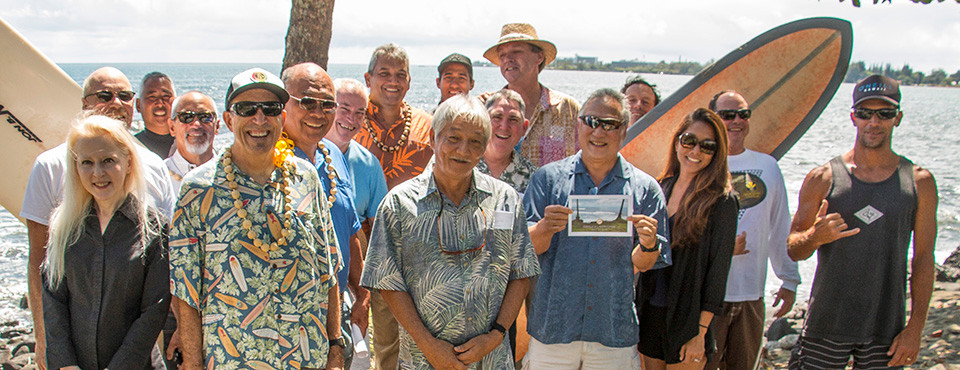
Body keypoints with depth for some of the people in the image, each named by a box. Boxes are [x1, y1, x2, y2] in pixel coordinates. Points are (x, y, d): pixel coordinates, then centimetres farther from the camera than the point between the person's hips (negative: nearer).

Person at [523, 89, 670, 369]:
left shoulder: (644, 188, 2)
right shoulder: (548, 178, 1)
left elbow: (642, 265, 3)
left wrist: (648, 244, -18)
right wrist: (545, 228, -24)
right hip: (553, 325, 0)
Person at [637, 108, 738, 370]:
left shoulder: (722, 201, -9)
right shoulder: (661, 188, 7)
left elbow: (718, 270, -11)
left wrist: (700, 333, -14)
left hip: (686, 319, -5)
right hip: (650, 313, 5)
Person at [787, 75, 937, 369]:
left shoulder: (919, 182, 2)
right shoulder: (822, 179, -1)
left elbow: (923, 259, 4)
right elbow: (793, 250, 3)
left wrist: (915, 327, -1)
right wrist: (815, 237, -20)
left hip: (886, 330, 1)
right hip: (826, 324, -1)